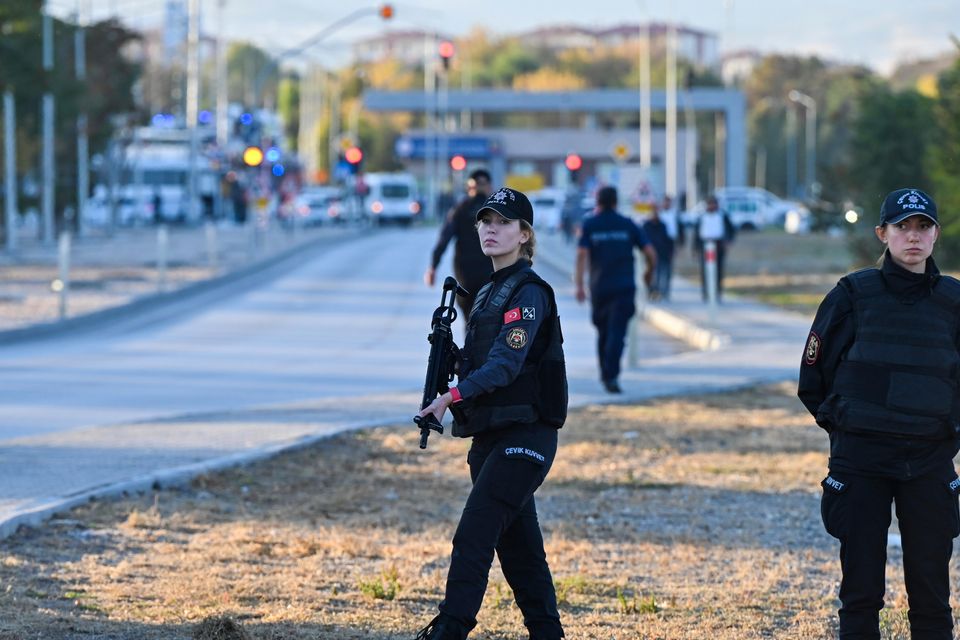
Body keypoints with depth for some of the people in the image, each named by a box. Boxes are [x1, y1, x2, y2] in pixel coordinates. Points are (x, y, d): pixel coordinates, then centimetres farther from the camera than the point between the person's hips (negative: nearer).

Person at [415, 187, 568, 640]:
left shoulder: (530, 293, -11)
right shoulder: (488, 293, 17)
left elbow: (506, 363, -23)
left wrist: (454, 395, -36)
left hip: (525, 436, -9)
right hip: (491, 436, 9)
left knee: (473, 536, -15)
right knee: (518, 543, 11)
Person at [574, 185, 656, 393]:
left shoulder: (589, 224, 2)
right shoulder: (628, 225, 4)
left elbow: (582, 254, -11)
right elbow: (650, 253, 0)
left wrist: (579, 285, -14)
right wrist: (649, 272, 20)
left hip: (599, 288, 1)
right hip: (625, 288, -1)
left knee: (603, 331, 19)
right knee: (617, 332, -9)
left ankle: (605, 374, 29)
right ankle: (611, 376, -24)